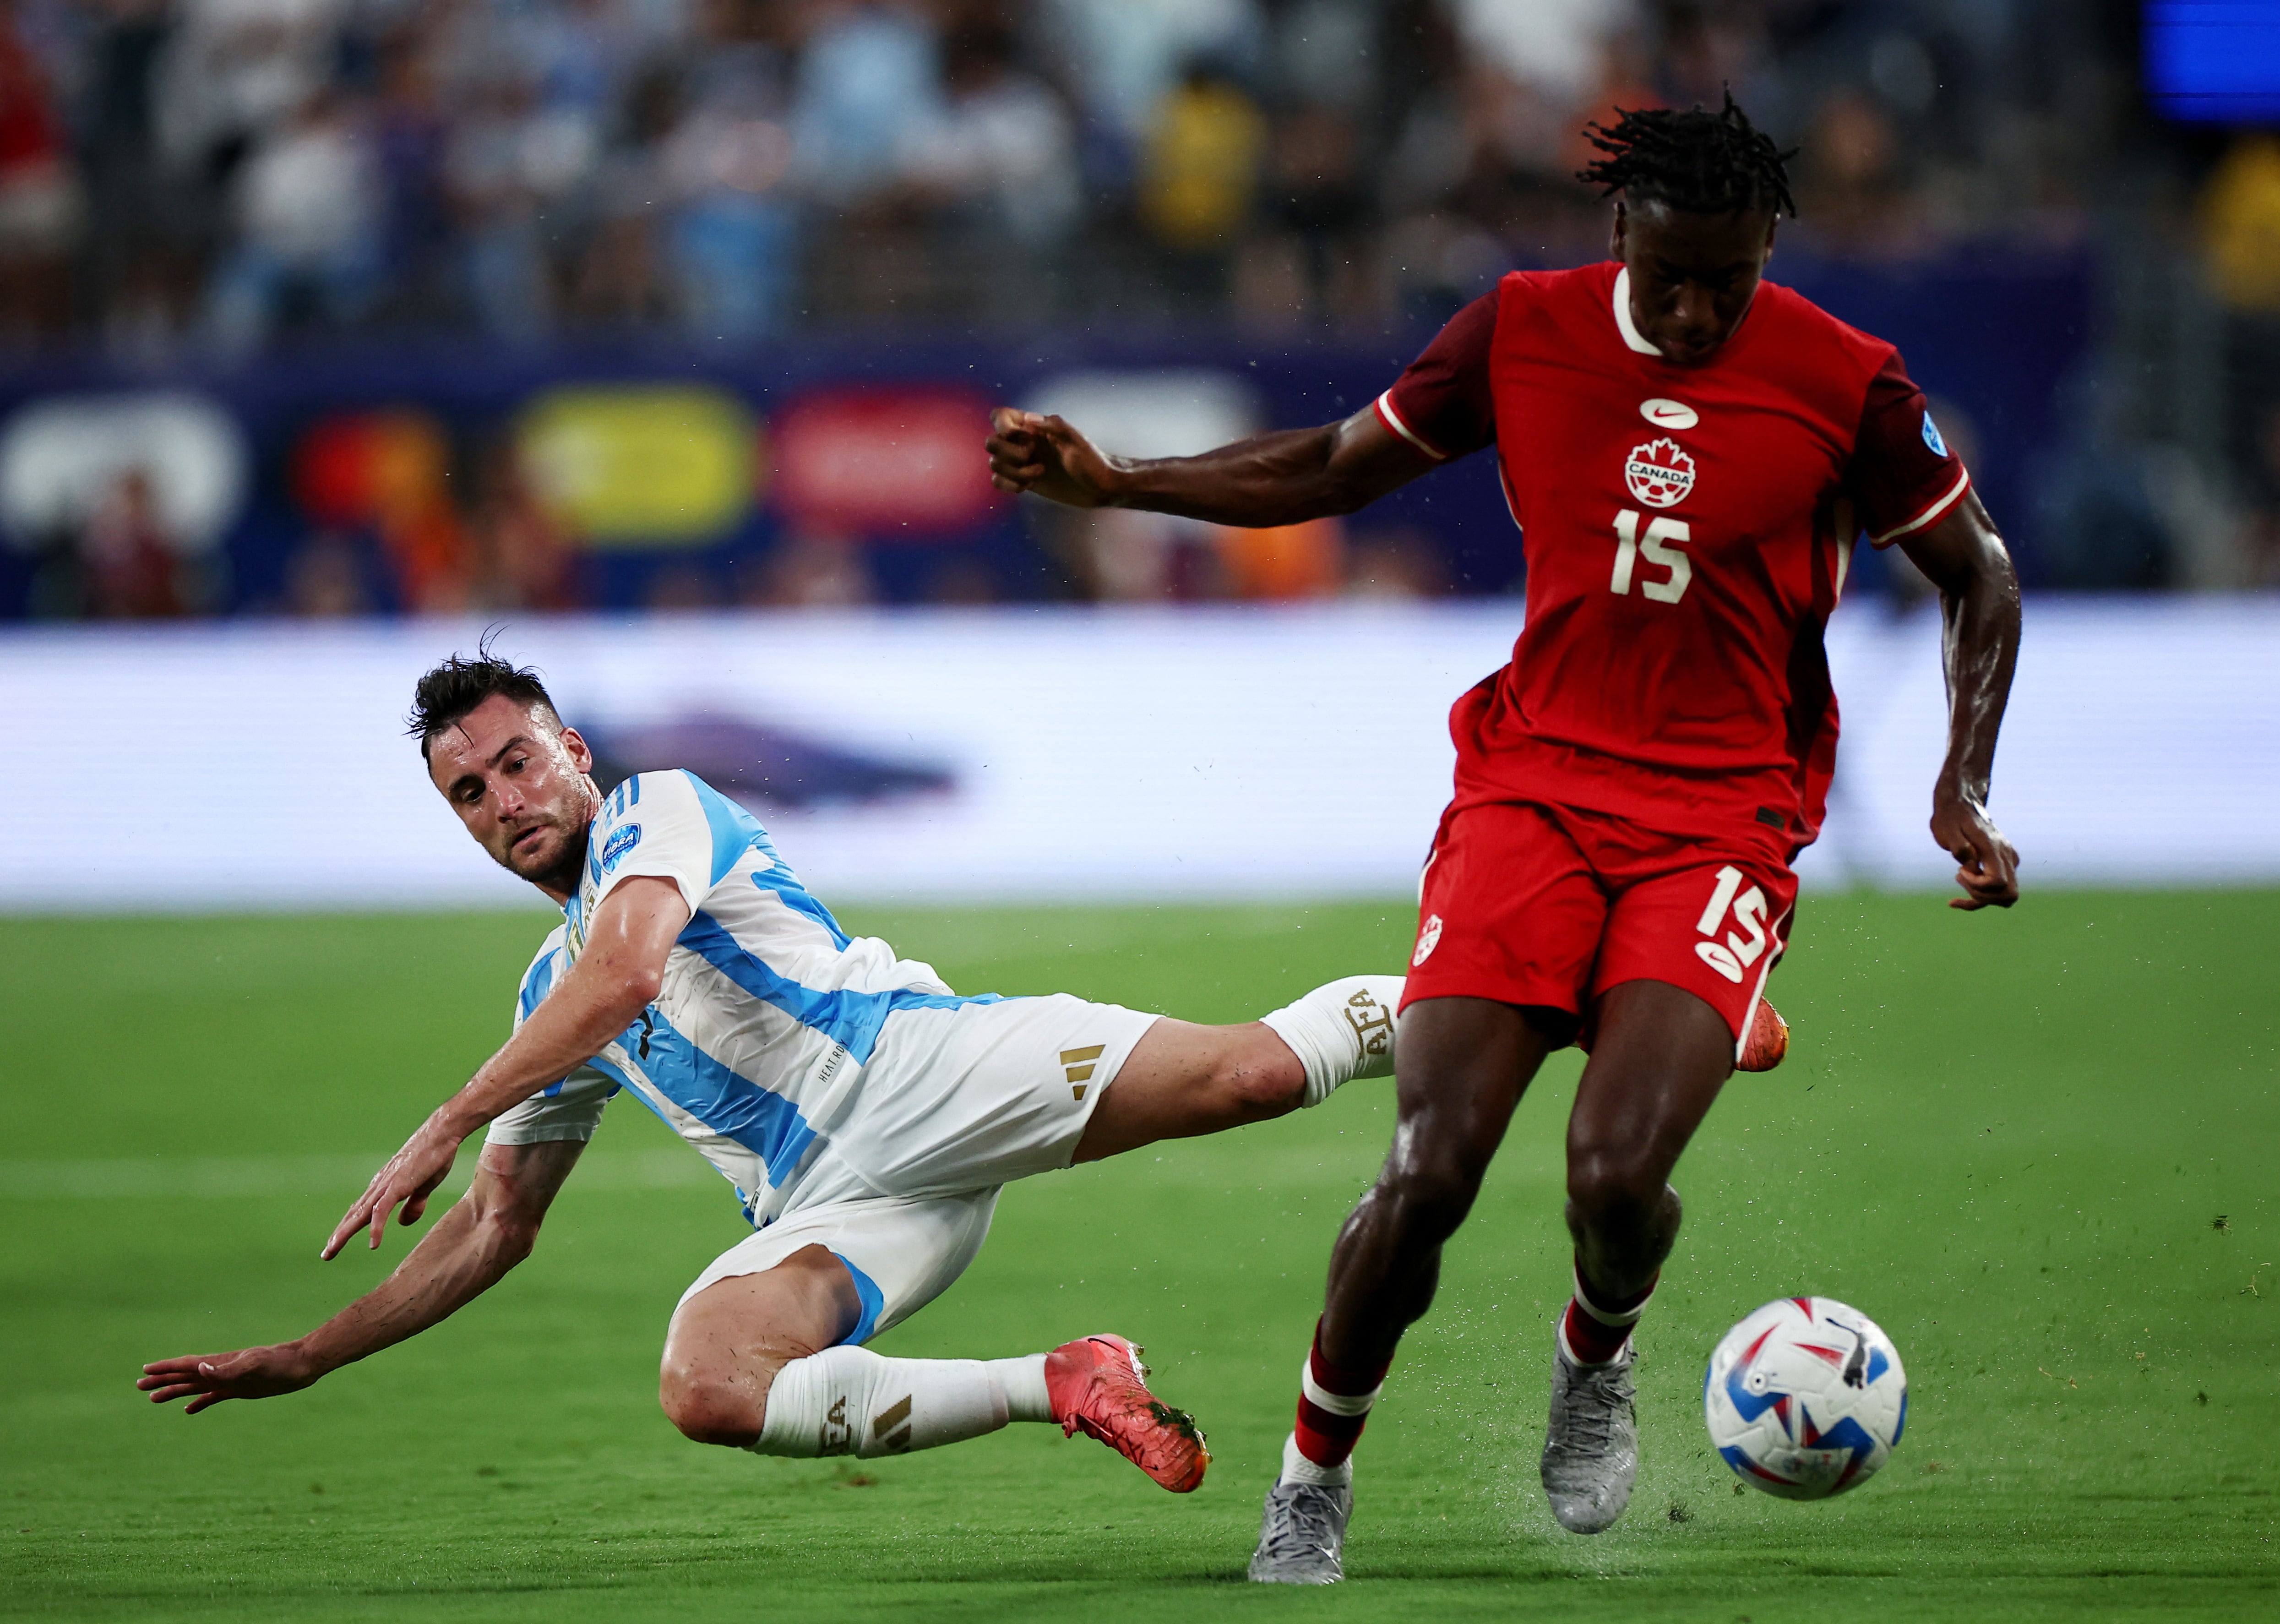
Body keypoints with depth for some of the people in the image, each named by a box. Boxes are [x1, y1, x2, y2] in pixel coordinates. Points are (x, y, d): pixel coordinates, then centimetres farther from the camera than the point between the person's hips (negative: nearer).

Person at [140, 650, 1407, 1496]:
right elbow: (496, 1228, 30)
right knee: (704, 1391, -27)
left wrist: (445, 1126, -19)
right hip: (835, 1207, 6)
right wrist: (305, 1360, 25)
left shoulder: (660, 812, 3)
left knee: (1243, 1075, -24)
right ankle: (1062, 1389, -22)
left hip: (921, 1072, -6)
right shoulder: (546, 996, 25)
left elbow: (627, 974, -18)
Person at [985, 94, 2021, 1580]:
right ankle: (1315, 1479, 9)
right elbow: (1333, 470, 13)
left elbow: (1979, 578, 8)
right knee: (1431, 1172, -13)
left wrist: (1964, 795, -2)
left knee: (1618, 1168, -22)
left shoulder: (1847, 386, -6)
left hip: (1722, 825, -1)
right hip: (1534, 781, 2)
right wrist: (1109, 481, 5)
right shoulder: (1523, 332, -1)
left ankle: (1597, 1358, 14)